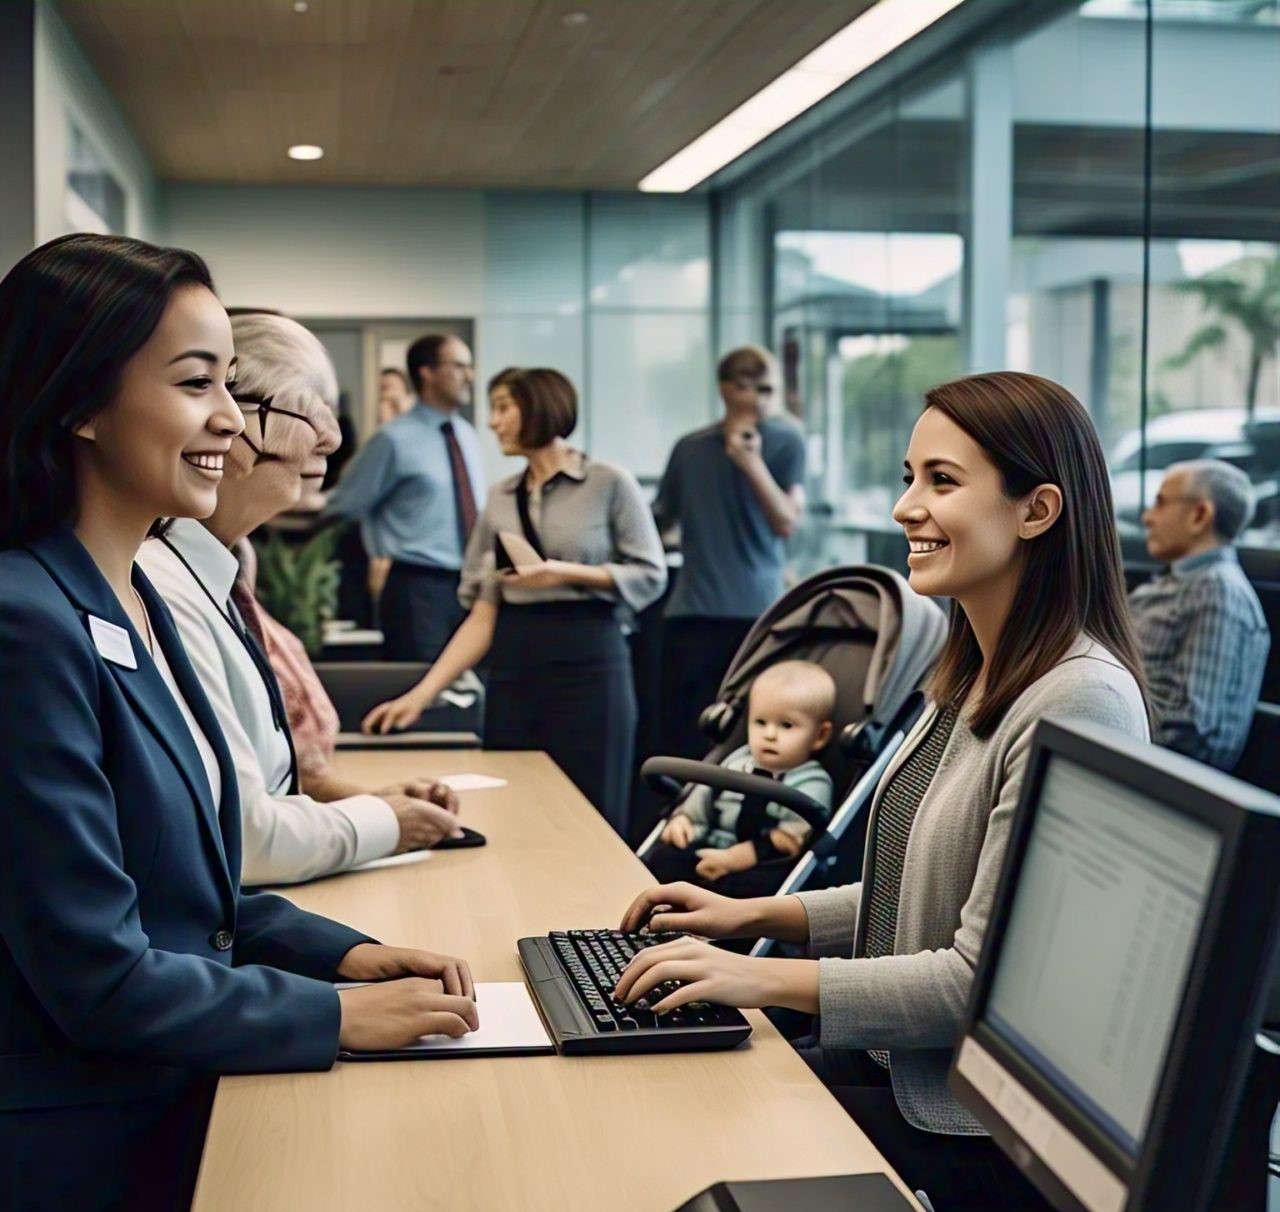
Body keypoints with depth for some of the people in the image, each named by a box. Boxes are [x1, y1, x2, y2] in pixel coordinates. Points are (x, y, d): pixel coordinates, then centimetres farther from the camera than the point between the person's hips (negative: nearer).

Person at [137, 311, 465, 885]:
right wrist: (379, 821, -6)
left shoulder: (208, 576, 7)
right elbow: (241, 838, -20)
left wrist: (356, 796, 3)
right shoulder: (160, 593, -22)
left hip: (243, 904, 8)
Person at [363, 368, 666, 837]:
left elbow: (650, 576, -3)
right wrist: (421, 694, -1)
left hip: (589, 663, -5)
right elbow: (482, 615, 7)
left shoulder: (609, 483, -1)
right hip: (513, 669, 5)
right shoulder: (500, 499, 11)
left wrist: (570, 573, -16)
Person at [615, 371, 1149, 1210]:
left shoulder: (1077, 702, -23)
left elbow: (982, 978, -23)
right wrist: (756, 915, 7)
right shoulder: (976, 674, 8)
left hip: (981, 1132, -8)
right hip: (900, 1064, 8)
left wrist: (767, 979, -21)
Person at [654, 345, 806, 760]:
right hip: (692, 612, 2)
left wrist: (751, 461, -16)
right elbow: (659, 523, 17)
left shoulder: (785, 442, 2)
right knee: (685, 738, 1)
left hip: (757, 612, -2)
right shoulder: (690, 448, 10)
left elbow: (787, 522, -7)